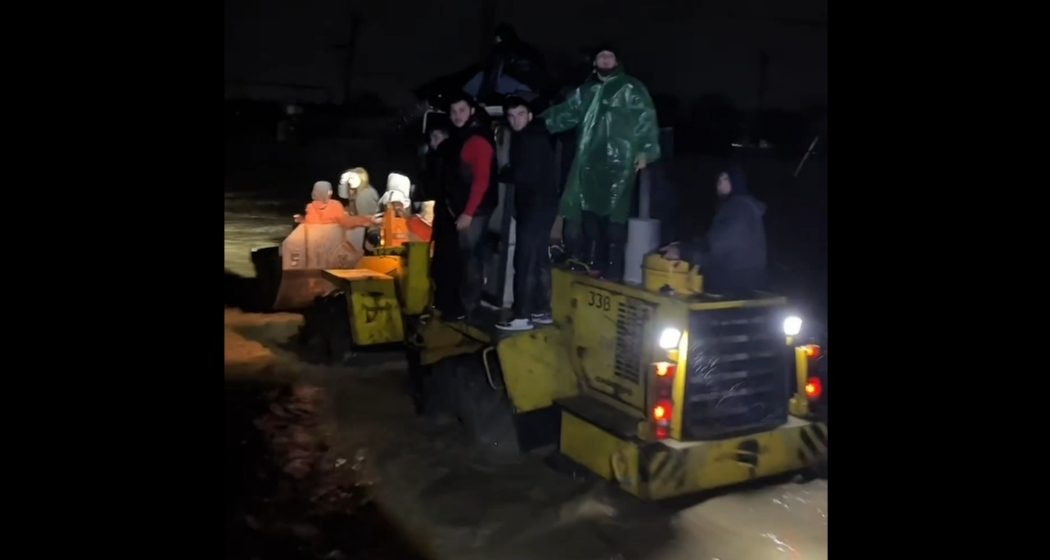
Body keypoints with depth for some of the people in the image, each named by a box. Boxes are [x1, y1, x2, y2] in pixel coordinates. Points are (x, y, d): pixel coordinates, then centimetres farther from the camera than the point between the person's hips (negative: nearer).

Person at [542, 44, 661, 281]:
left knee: (613, 218, -11)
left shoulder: (631, 88, 4)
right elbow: (565, 114, 24)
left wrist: (645, 151, -13)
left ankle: (613, 272, -9)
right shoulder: (586, 90, 21)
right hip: (590, 162, 6)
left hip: (618, 163, -6)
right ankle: (592, 267, 17)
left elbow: (646, 119, -2)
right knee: (589, 214, 7)